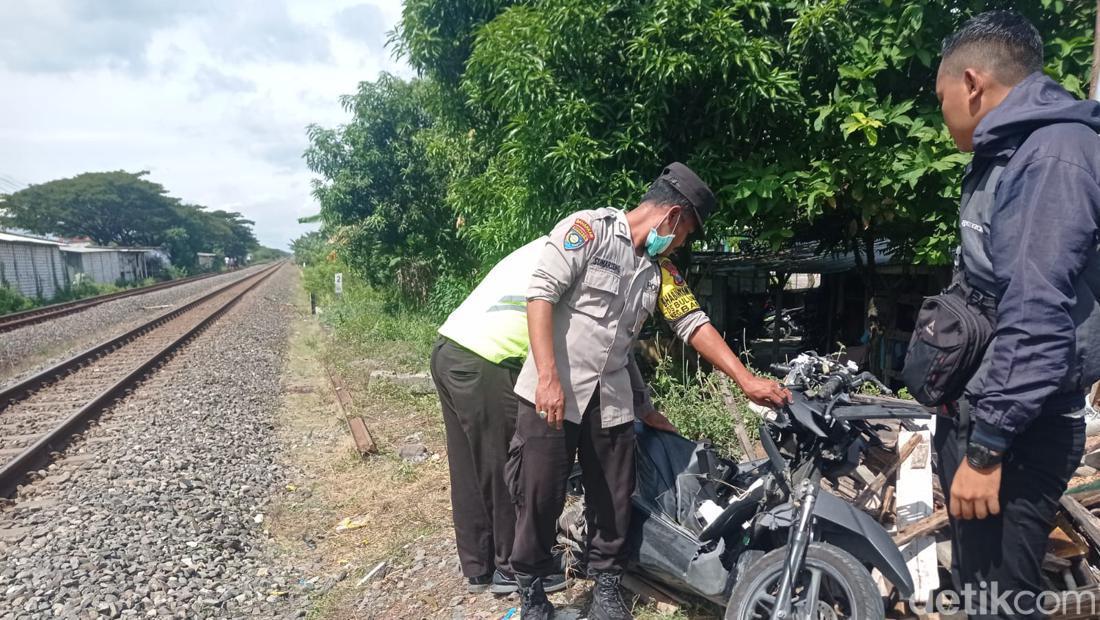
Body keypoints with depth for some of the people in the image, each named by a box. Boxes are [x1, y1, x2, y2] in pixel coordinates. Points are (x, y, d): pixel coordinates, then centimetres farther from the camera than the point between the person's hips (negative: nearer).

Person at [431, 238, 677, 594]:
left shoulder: (548, 249, 22)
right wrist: (648, 411, 8)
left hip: (449, 349, 9)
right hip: (482, 366, -9)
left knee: (471, 471, 17)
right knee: (509, 470, 6)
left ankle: (478, 568, 31)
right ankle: (512, 568, 23)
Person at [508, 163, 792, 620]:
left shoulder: (660, 269, 14)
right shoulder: (587, 228, -8)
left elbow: (694, 323, 12)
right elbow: (542, 293, -15)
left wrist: (747, 380, 4)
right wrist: (548, 377, -21)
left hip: (610, 399, 6)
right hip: (551, 392, -6)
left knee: (613, 500, 11)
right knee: (540, 495, 2)